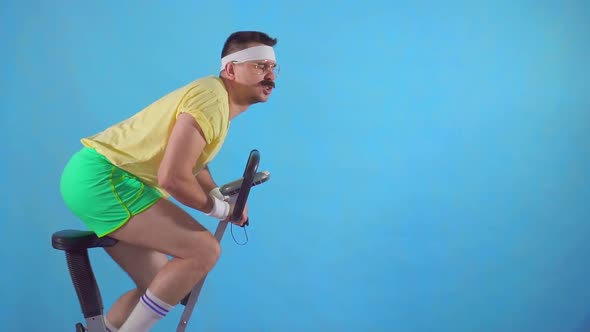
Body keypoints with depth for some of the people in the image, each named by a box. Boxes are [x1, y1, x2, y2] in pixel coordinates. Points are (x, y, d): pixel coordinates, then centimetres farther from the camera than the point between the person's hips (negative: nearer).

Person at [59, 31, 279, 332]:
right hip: (102, 177, -10)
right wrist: (220, 209, -10)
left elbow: (191, 162, 26)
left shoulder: (218, 97, 13)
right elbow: (173, 178, -26)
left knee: (157, 287, 14)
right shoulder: (211, 99, -19)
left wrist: (220, 196, 12)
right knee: (204, 249, -18)